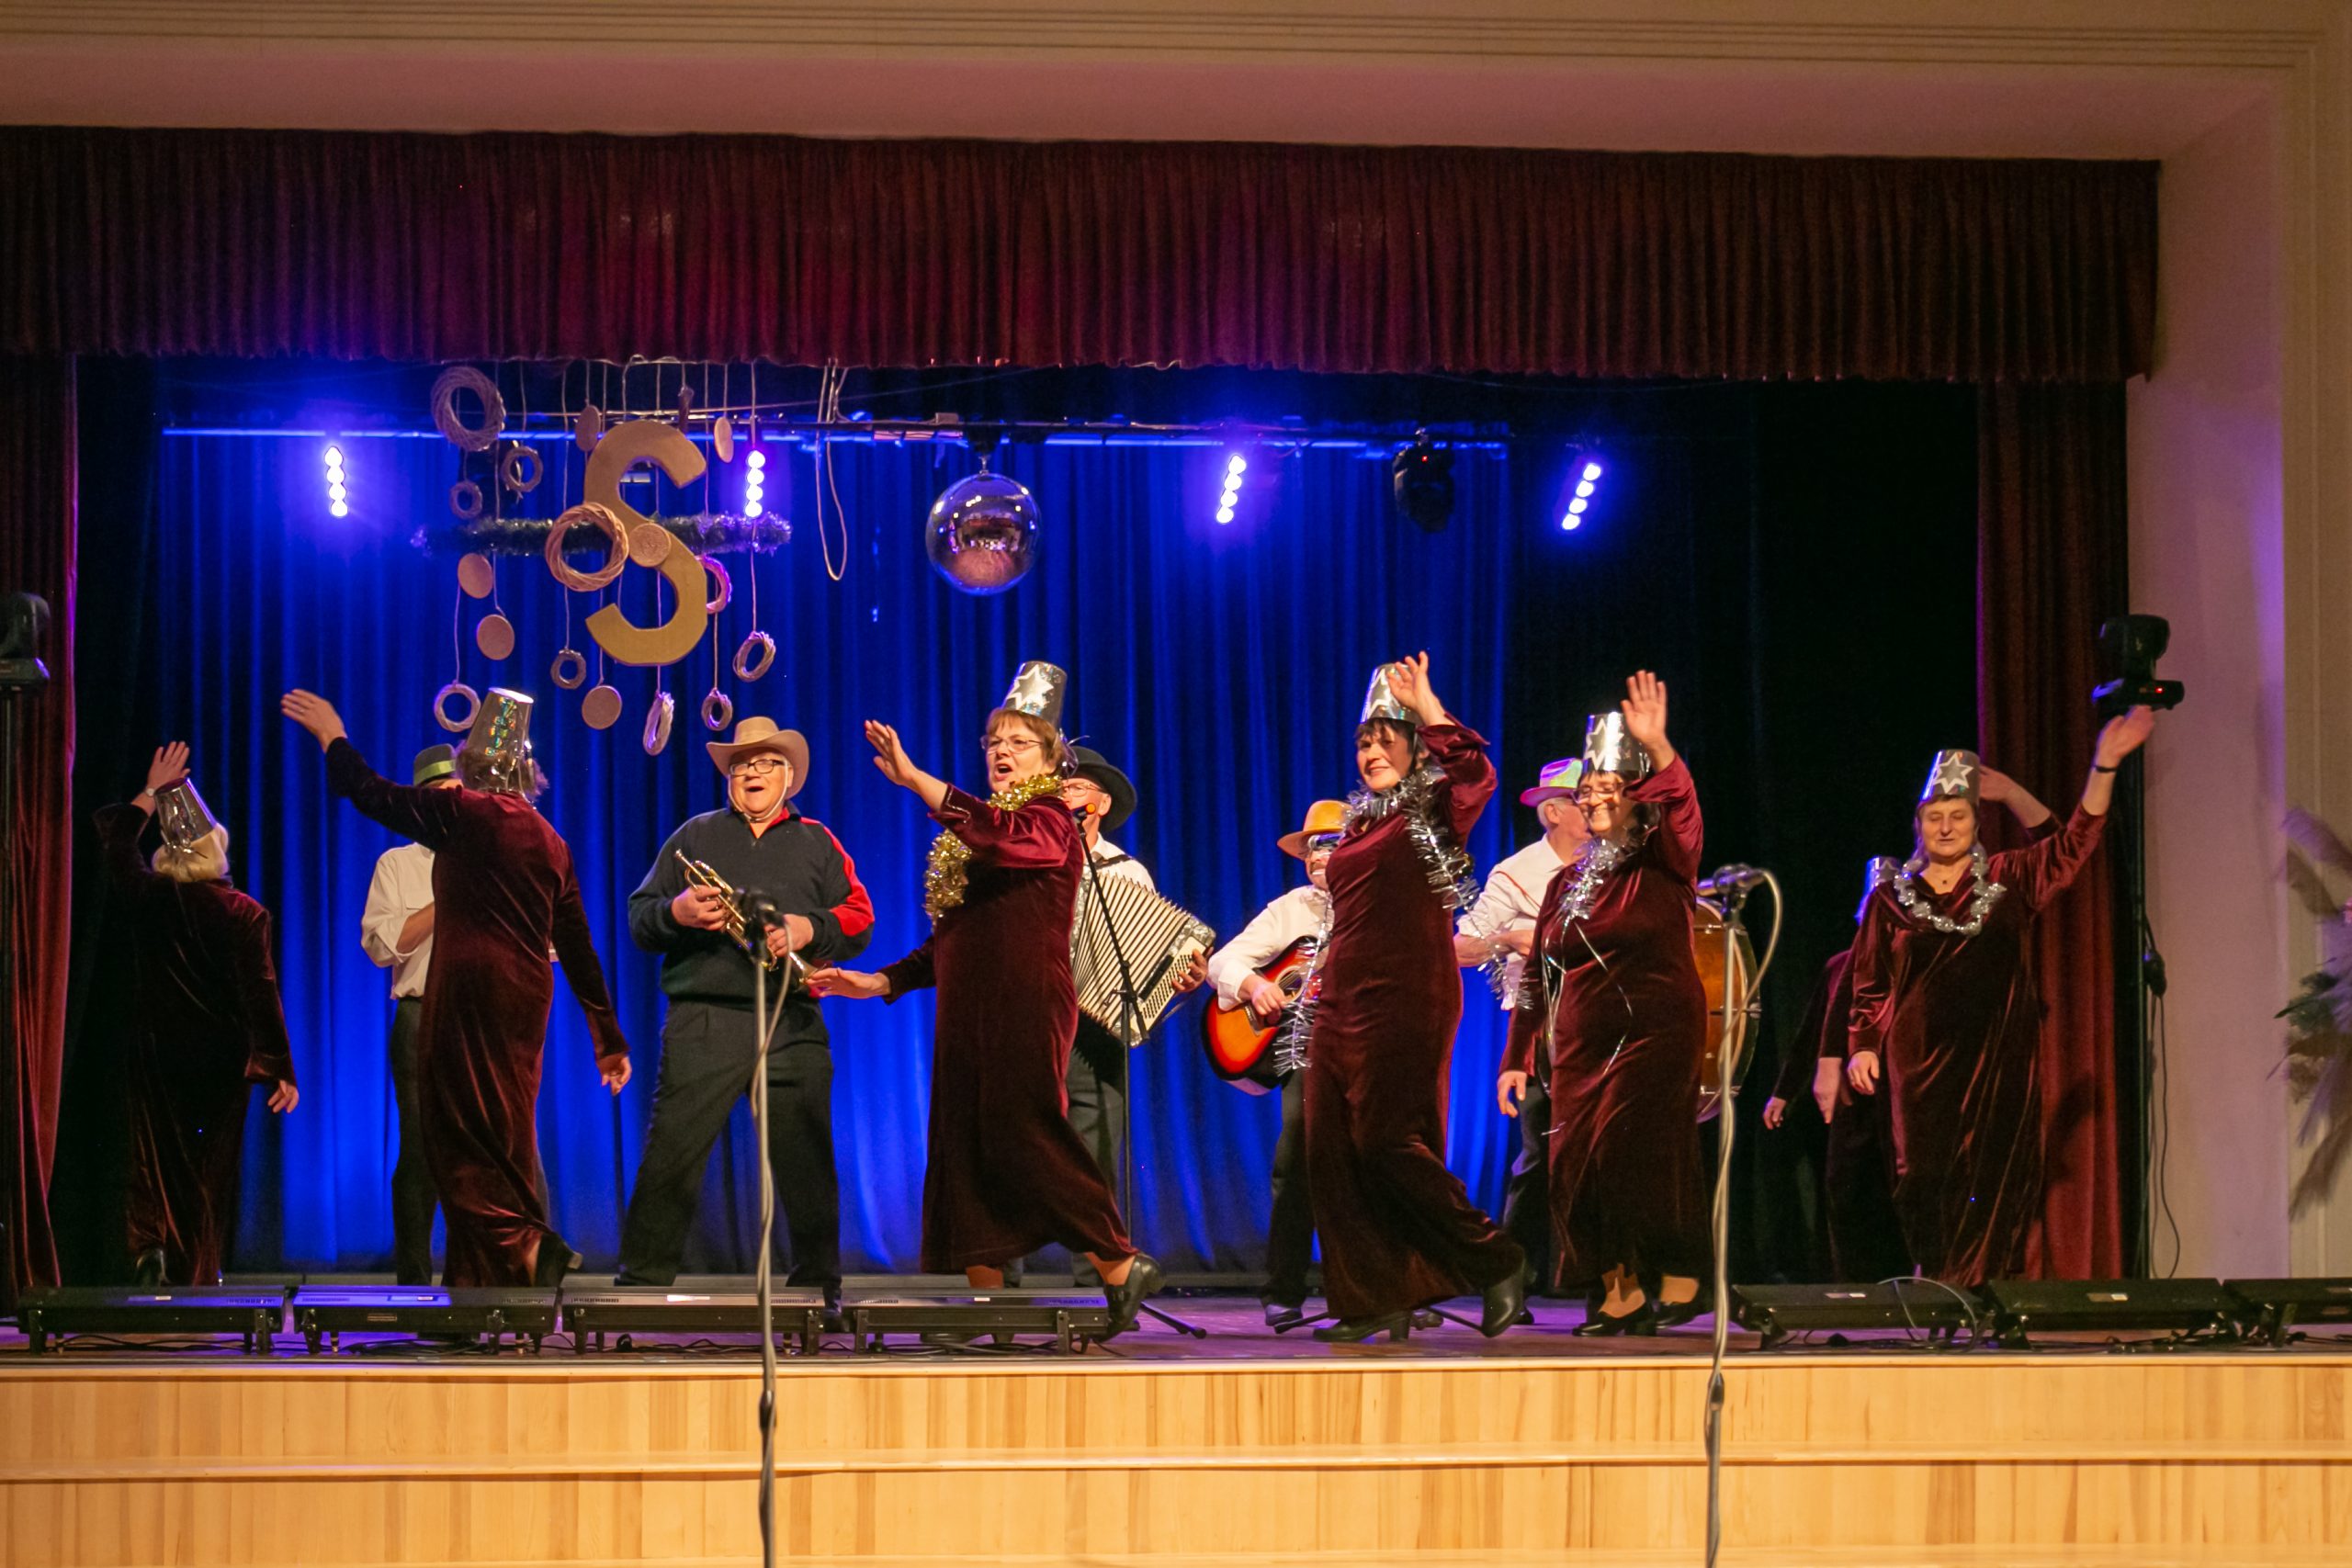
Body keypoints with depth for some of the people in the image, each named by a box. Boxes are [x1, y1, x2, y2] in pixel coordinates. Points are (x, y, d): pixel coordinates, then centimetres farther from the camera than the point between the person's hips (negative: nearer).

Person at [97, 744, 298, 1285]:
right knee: (211, 1173, 8)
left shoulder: (145, 897, -4)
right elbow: (261, 993, -12)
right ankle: (200, 1277, 8)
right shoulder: (245, 914, -10)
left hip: (156, 1054, 1)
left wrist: (151, 794, 25)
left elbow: (114, 841, 16)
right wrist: (281, 1071, -9)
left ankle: (150, 1245, -16)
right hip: (222, 1058, -1)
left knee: (154, 1163, 8)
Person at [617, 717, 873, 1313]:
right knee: (670, 1155, -7)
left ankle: (820, 1285, 9)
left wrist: (809, 929, -8)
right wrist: (677, 912, -9)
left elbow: (859, 920, 11)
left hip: (792, 1026, 1)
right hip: (703, 1022, -1)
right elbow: (638, 917, 13)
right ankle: (641, 1282, -3)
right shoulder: (695, 835, 17)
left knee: (807, 1160, 0)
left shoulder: (816, 842, 18)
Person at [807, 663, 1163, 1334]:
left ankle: (1122, 1266, 1)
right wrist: (875, 983, 14)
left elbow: (1002, 838, -28)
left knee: (1025, 1141, -12)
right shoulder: (970, 832, 20)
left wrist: (914, 779, -34)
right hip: (966, 1015, 8)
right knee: (963, 1150, 3)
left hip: (1026, 1012, -8)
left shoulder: (1052, 823, -4)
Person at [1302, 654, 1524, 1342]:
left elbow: (1476, 773, -24)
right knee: (1332, 1152, 3)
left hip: (1405, 1001, -8)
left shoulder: (1434, 814, -2)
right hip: (1343, 1003, 8)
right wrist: (1323, 975, 20)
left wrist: (1425, 703, -18)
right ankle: (1374, 1301, 7)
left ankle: (1495, 1264, -4)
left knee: (1386, 1144, -14)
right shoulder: (1359, 822, 19)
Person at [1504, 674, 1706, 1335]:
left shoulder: (1662, 865, -2)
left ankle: (1678, 1275, -1)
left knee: (1623, 1150, -15)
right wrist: (1519, 1056, 15)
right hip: (1581, 1044, 6)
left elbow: (1681, 810, -25)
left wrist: (1657, 749, -41)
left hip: (1655, 1032, -6)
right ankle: (1621, 1292, 9)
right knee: (1577, 1161, 0)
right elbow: (1538, 974, 18)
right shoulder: (1570, 880, 15)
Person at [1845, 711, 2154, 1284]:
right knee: (1928, 1177, -5)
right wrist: (1862, 1046, 0)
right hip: (1922, 1062, 0)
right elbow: (1870, 986, 12)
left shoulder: (2009, 880, 9)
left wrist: (2105, 765, -10)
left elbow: (2075, 841, 1)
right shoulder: (1892, 899, 9)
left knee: (1997, 1178, -6)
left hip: (1998, 1058, 0)